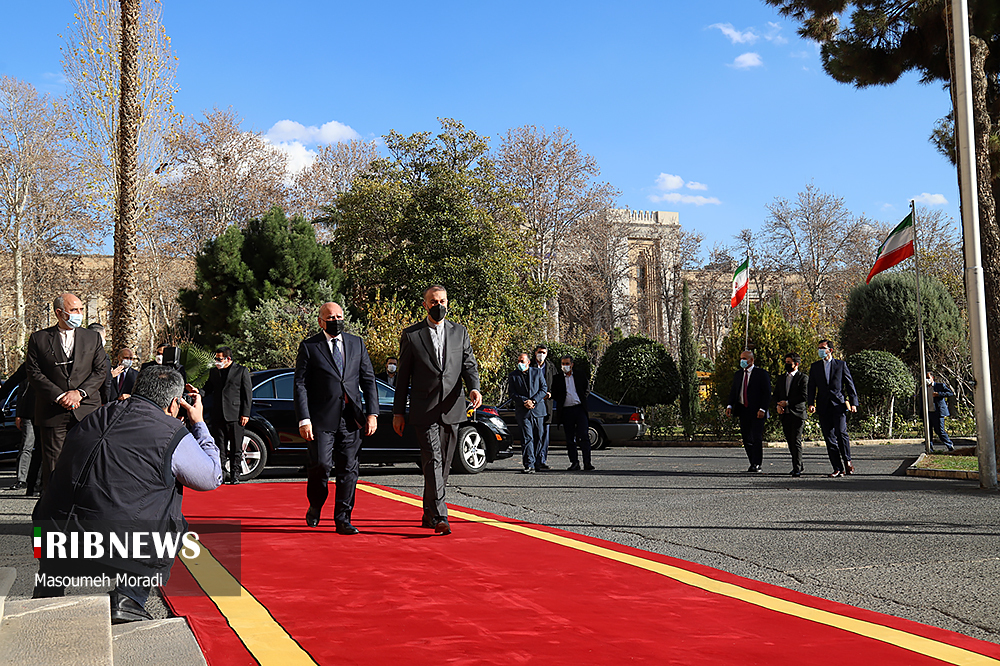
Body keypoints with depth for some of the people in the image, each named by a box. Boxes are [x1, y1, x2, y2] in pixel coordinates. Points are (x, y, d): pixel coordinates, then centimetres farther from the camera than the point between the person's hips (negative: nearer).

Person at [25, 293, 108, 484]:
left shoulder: (92, 338, 11)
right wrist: (60, 396, -12)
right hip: (52, 412, -1)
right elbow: (34, 374, -1)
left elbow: (101, 371, 6)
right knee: (52, 463, 1)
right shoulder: (39, 338, 6)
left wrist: (79, 393, -10)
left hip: (87, 411, 1)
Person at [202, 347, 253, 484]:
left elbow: (247, 394, 1)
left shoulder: (241, 371, 3)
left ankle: (235, 475, 7)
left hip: (235, 416, -4)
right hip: (218, 416, 4)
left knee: (236, 448, 1)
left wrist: (245, 414, -6)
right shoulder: (213, 372, 16)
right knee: (219, 448, 5)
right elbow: (208, 389, 17)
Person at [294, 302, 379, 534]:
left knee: (348, 470, 3)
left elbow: (368, 380, 12)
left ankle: (343, 520, 12)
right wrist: (304, 420, -11)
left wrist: (372, 413, 1)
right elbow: (300, 385, -2)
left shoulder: (357, 344, 13)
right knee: (321, 465, -10)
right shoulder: (309, 347, 2)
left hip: (351, 419, 3)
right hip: (322, 419, -3)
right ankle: (315, 506, 18)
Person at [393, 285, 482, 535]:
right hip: (424, 410, -3)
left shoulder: (460, 332, 10)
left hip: (451, 409, 4)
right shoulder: (411, 335, 2)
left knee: (444, 464, 10)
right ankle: (439, 517, -15)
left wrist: (474, 388, -14)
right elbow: (403, 376, 4)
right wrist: (398, 412, 1)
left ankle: (429, 514, 24)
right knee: (433, 461, -13)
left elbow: (469, 364, 7)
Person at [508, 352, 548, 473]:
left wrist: (533, 401, -10)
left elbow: (544, 388, 3)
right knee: (527, 437, -8)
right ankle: (529, 465, -11)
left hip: (538, 409, 1)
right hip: (523, 411, -1)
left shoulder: (538, 372, 9)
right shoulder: (513, 376, 8)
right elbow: (512, 393, 2)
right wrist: (524, 402, -13)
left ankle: (536, 462, 16)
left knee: (538, 437, 5)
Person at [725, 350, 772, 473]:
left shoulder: (761, 373, -1)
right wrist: (730, 405, -2)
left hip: (757, 412, -5)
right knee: (746, 438, 4)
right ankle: (753, 463, 12)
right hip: (743, 411, 5)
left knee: (756, 438, -8)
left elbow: (767, 393, -5)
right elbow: (733, 391, 14)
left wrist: (762, 409, -14)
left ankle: (757, 465, -5)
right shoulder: (737, 374, 15)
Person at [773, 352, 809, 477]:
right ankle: (799, 466, 18)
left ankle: (797, 469, -10)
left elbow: (804, 396, -10)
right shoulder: (781, 378, 18)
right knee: (790, 442, 8)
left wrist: (787, 402, -13)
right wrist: (778, 405, -2)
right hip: (785, 414, 6)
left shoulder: (803, 378, -2)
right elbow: (776, 395, 19)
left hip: (797, 413, -6)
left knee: (796, 441, -11)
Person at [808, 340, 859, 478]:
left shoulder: (841, 365, 7)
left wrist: (853, 403, -2)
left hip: (839, 404, -3)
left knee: (841, 432, -15)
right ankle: (838, 468, 4)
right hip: (823, 407, 3)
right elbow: (812, 387, 11)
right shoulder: (815, 367, 14)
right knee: (829, 437, 0)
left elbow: (850, 384, 6)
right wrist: (811, 404, -2)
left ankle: (847, 461, 5)